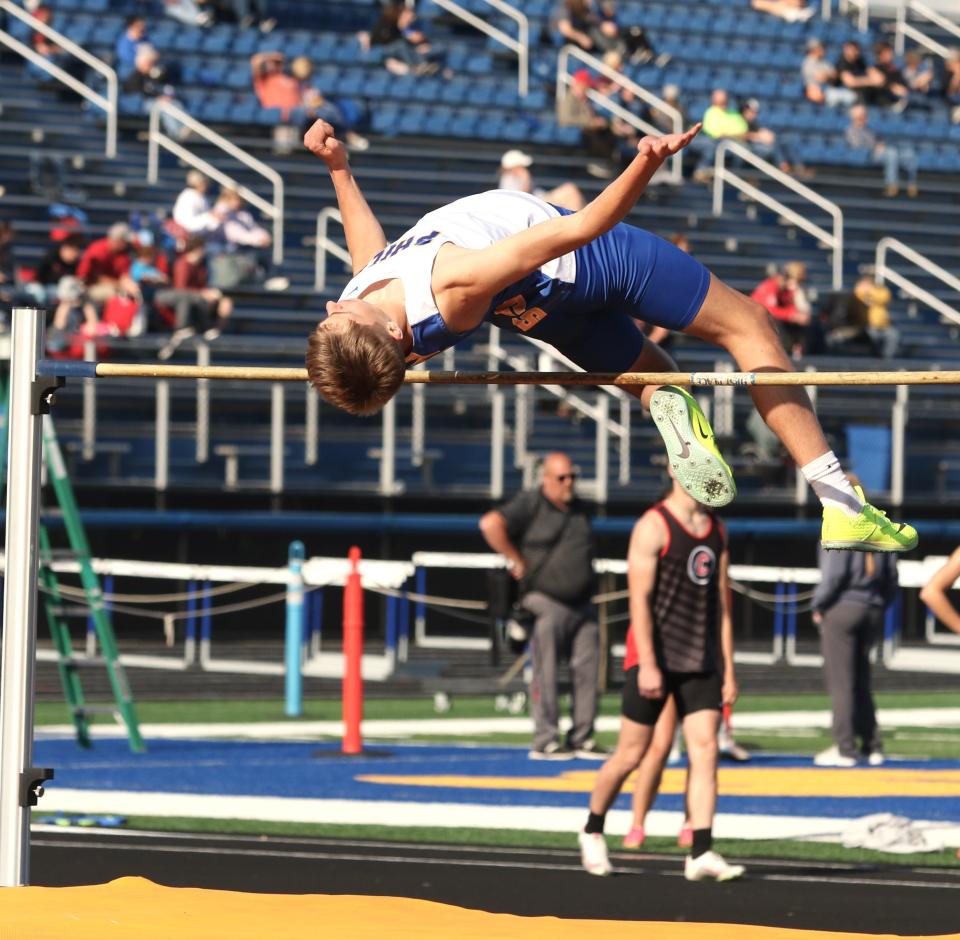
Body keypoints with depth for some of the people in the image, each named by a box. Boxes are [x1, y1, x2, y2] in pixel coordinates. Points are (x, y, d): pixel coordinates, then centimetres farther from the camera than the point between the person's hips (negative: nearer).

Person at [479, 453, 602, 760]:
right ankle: (545, 742, -2)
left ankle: (582, 737, 11)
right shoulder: (530, 504, -6)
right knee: (546, 677, -5)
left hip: (581, 605, 7)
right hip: (546, 604, -7)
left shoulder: (578, 510, 16)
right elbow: (490, 524, -19)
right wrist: (517, 561, -14)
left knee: (587, 672, 5)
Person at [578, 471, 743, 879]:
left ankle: (701, 854, -13)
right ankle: (593, 831, 24)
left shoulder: (716, 529, 13)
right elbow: (639, 598, -14)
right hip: (654, 658, -5)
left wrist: (728, 670, 11)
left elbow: (721, 603, 16)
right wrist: (647, 664, -22)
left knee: (705, 750, -8)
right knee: (631, 754, 2)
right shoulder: (653, 526, -8)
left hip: (701, 662, 5)